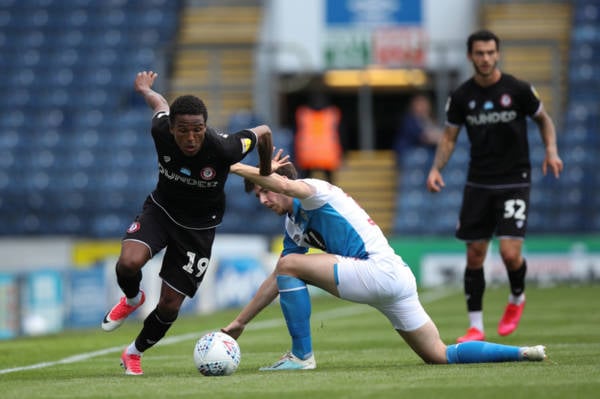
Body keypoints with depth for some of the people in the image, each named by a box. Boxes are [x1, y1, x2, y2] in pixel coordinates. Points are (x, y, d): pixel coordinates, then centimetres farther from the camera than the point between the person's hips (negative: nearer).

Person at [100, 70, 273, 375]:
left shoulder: (222, 149, -32)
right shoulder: (161, 132, -24)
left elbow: (263, 132, -12)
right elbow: (160, 104, 0)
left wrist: (265, 176, 6)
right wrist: (145, 90, 25)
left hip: (199, 225, -1)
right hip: (160, 209, 1)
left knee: (170, 304, -1)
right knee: (128, 263, -27)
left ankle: (134, 353, 29)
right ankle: (132, 299, 11)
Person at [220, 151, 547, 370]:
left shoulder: (315, 191, -3)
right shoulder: (294, 227, 24)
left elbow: (284, 183, -29)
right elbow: (277, 282, 27)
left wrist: (235, 167, -21)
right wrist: (239, 322, 24)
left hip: (382, 270, -10)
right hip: (396, 278, 10)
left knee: (289, 264, -10)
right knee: (439, 356, 8)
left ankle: (302, 356, -7)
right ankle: (523, 353, 9)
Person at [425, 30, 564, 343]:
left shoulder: (518, 90, -6)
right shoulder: (461, 97, 0)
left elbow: (543, 119, 9)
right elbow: (449, 137, 9)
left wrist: (551, 150, -8)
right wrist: (436, 168, -7)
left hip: (514, 182, -3)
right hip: (478, 184, 3)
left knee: (510, 252, -14)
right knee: (474, 255, 3)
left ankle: (516, 299, 18)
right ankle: (475, 326, 13)